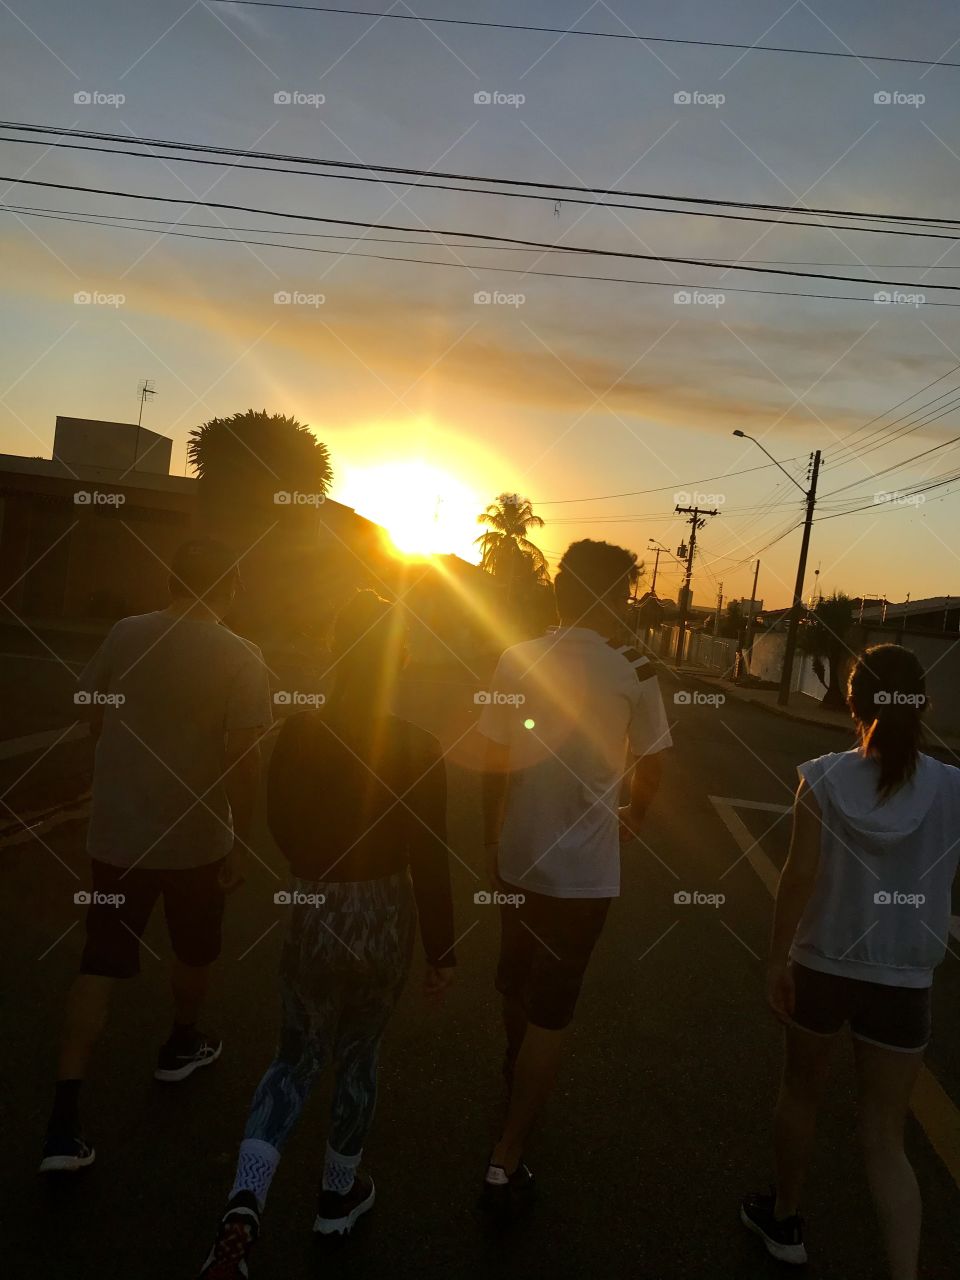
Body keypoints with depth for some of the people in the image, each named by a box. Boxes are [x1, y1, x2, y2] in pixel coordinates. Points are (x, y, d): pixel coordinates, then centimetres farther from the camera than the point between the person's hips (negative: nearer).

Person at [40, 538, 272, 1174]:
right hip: (197, 837, -3)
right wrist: (240, 841, -8)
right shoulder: (239, 657, -16)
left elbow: (94, 716, 8)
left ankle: (65, 1121, 7)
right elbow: (243, 758, -19)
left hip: (117, 832, 3)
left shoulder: (125, 635, -4)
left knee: (100, 966, 10)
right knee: (196, 951, 23)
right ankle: (182, 1046, 45)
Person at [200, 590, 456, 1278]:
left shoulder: (298, 732, -10)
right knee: (358, 1057, 21)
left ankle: (245, 1206, 3)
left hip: (311, 915, 2)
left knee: (297, 1058, 20)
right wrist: (443, 951, -3)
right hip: (386, 920, -2)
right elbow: (430, 862, -15)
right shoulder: (418, 749, -18)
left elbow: (282, 823, 3)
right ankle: (339, 1195, 41)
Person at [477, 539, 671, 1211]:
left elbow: (494, 762, 1)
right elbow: (651, 765, -4)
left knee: (516, 984, 27)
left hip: (517, 858, 5)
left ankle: (517, 1078, 52)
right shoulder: (632, 671, -14)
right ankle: (508, 1160, 12)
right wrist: (633, 815, 17)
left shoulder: (517, 660, -4)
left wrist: (492, 838, 13)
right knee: (550, 1016, 6)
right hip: (584, 870, -5)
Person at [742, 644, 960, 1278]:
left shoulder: (823, 778, -13)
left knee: (801, 1094, 23)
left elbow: (800, 875, -13)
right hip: (905, 983, 1)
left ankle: (784, 1218, 42)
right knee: (886, 1137, 14)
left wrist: (777, 959, -4)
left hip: (820, 966, 0)